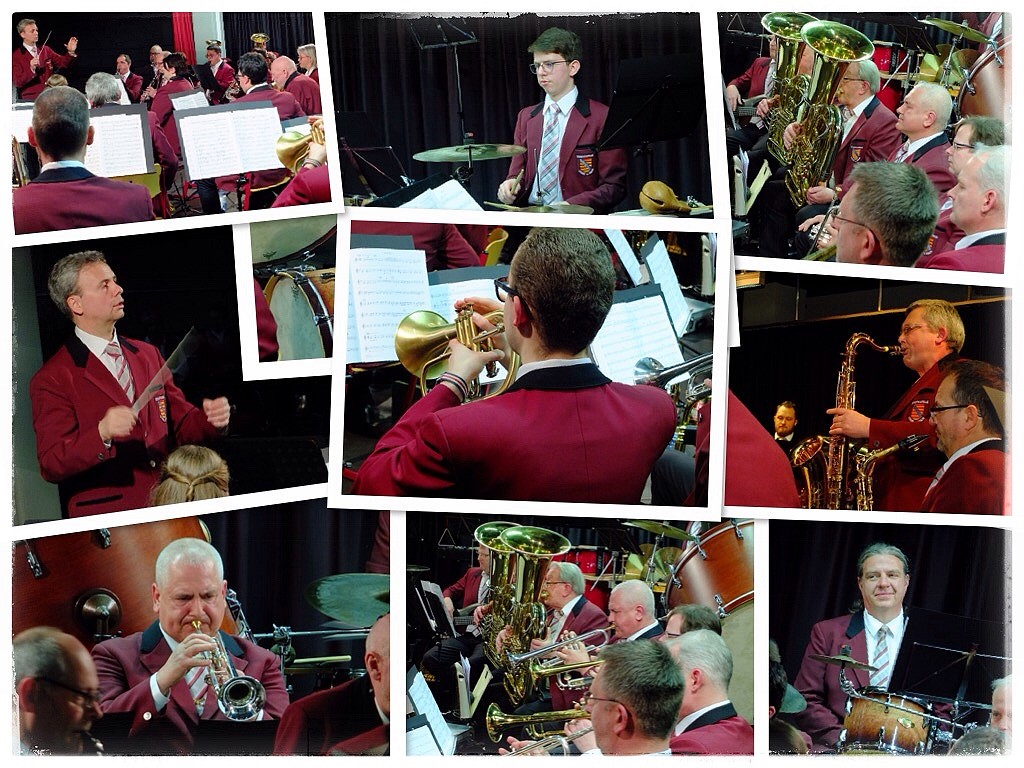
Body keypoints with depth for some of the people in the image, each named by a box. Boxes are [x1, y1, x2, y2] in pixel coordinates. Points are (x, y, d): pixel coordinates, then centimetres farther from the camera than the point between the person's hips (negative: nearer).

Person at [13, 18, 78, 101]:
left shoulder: (45, 50, 12)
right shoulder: (16, 56, -2)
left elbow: (63, 62, 11)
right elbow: (18, 83, -9)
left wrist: (71, 52, -8)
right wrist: (31, 69, -24)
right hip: (30, 100, -4)